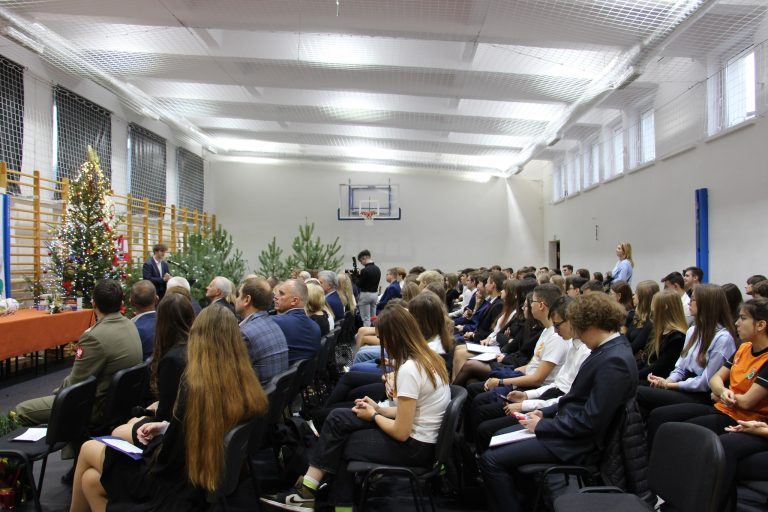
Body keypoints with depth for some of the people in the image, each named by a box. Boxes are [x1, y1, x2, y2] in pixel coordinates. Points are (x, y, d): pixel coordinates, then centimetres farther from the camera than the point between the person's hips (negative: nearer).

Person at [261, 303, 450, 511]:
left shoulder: (408, 370, -26)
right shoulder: (429, 357, 3)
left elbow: (401, 432, -22)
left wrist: (374, 416, -5)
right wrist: (379, 409, 6)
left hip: (415, 448, -9)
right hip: (420, 437, 9)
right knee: (338, 418, 3)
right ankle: (308, 489, 8)